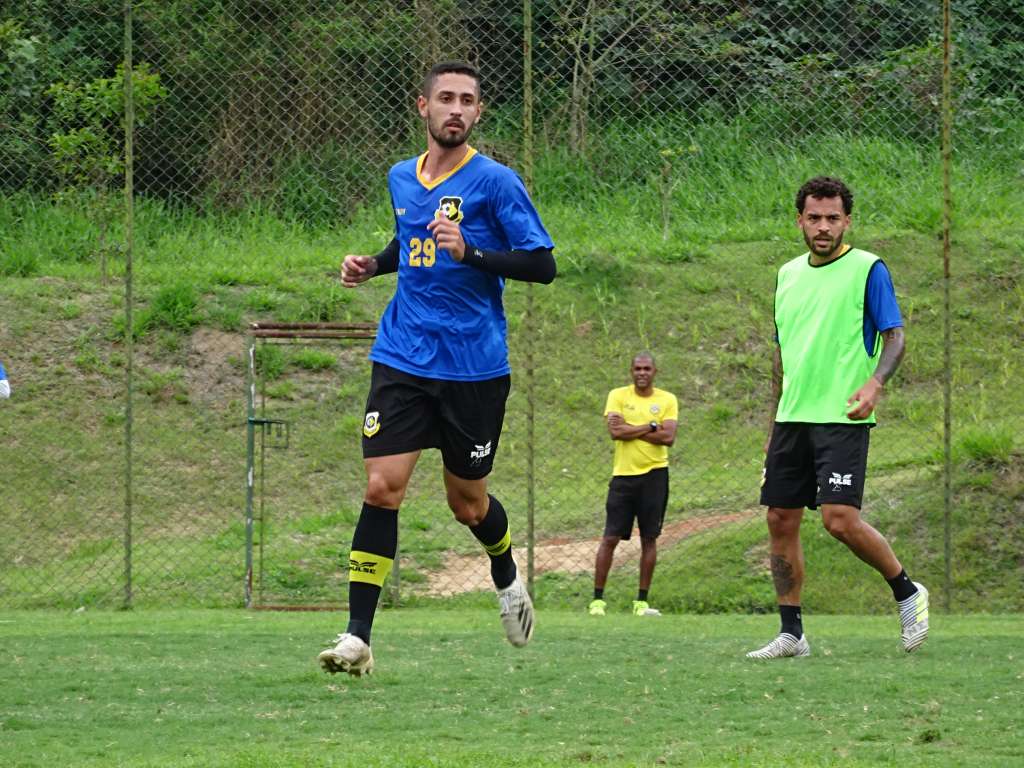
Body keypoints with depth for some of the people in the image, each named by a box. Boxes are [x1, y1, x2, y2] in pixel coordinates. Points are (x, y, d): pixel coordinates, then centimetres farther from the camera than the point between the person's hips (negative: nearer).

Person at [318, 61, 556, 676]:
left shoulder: (495, 182, -8)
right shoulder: (401, 179, 10)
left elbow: (543, 265, -11)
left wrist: (468, 251, -23)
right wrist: (374, 264, 10)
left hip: (475, 366, -3)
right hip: (403, 361, 3)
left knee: (467, 501, 9)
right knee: (382, 487, -11)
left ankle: (508, 580, 43)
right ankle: (358, 636, -12)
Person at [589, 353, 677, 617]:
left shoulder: (667, 400, 5)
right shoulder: (618, 396, 3)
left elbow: (668, 437, -9)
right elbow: (615, 431, -12)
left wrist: (630, 429, -11)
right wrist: (650, 427, -10)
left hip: (654, 474, 1)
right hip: (623, 474, -1)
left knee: (649, 538, 2)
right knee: (610, 538, -3)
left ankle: (642, 601, 9)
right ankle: (597, 598, 3)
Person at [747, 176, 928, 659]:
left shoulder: (867, 270, -3)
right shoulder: (788, 275, 15)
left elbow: (894, 336, -6)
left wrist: (875, 383, -25)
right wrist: (775, 425, 21)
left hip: (842, 418, -6)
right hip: (793, 420, 6)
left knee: (840, 519, -17)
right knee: (780, 521, 3)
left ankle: (907, 592, 6)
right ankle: (791, 633, 10)